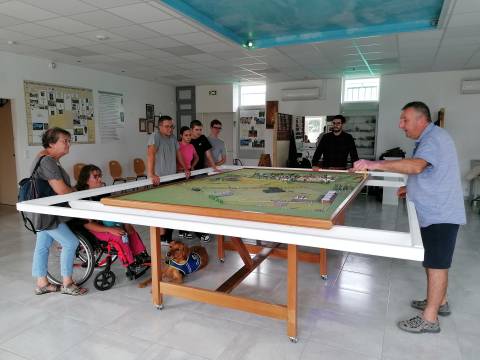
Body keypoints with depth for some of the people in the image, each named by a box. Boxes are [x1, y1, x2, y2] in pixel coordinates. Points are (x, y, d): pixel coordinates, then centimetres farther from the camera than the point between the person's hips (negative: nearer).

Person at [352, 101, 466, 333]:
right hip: (433, 212, 10)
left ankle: (430, 318, 7)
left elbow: (416, 166, -38)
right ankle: (439, 301, 36)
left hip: (439, 214, -10)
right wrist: (411, 188, 12)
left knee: (436, 263, -3)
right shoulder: (428, 139, 14)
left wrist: (376, 164, -42)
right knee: (432, 261, 20)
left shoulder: (435, 139, -19)